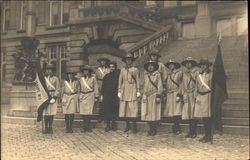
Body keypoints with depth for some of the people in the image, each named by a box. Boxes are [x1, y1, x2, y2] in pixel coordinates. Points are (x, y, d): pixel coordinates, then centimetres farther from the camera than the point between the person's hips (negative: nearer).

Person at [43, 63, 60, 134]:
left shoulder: (55, 79, 5)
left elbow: (58, 89, 0)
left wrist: (54, 98, -10)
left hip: (53, 97, -1)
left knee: (51, 113, -1)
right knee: (46, 113, -1)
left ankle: (50, 128, 7)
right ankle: (46, 128, 5)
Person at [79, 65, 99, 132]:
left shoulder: (93, 78, 2)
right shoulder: (81, 79, 12)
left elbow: (96, 88, 3)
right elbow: (79, 88, 17)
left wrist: (96, 97, 0)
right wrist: (79, 96, 14)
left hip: (90, 96, -3)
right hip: (82, 96, 3)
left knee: (89, 112, -8)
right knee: (83, 112, -1)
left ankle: (88, 127, 0)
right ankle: (85, 127, 6)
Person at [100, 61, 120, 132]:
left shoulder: (118, 75, 5)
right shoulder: (106, 76, 12)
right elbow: (103, 86, 11)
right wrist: (102, 95, 6)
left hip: (115, 96, -2)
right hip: (106, 96, 2)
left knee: (114, 110, -3)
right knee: (106, 110, -1)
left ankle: (113, 124, 8)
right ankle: (108, 125, 5)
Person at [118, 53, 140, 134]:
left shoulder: (135, 69, 6)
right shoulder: (122, 70, 13)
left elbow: (137, 81, 5)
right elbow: (120, 81, 12)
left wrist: (138, 91, -2)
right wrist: (119, 91, 5)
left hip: (132, 89, -3)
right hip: (124, 90, 3)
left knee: (133, 107, -8)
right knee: (125, 107, 3)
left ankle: (134, 126, -5)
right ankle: (127, 126, 10)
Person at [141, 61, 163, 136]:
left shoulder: (157, 75, 0)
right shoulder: (145, 75, 13)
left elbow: (160, 86, -3)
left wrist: (158, 96, -10)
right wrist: (144, 95, 14)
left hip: (154, 96, -4)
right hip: (146, 96, 4)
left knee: (154, 112, -4)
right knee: (147, 112, 2)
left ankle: (154, 129, 4)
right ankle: (150, 129, 11)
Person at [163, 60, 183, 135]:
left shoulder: (179, 73, 1)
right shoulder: (168, 74, 19)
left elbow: (180, 84, -4)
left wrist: (179, 95, -12)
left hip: (176, 94, -6)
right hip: (169, 94, 6)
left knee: (176, 112, -10)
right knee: (172, 112, 4)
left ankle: (177, 128, -6)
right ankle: (175, 127, 11)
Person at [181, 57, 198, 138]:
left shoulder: (195, 72, -2)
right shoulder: (184, 73, 14)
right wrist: (183, 95, 10)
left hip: (193, 94, -5)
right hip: (186, 95, 5)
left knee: (193, 113, -6)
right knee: (188, 113, 4)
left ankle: (194, 132, -1)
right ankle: (190, 131, 10)